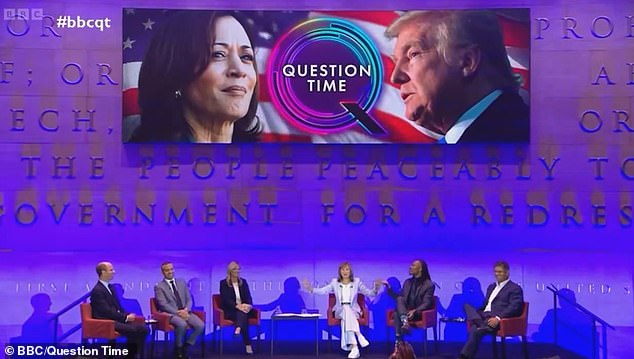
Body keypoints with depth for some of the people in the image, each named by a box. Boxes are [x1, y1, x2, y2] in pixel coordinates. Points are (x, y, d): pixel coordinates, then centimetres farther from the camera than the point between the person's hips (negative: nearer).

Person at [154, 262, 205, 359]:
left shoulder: (182, 282, 16)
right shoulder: (159, 287, 0)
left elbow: (189, 299, 12)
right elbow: (163, 305, -10)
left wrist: (186, 310, -10)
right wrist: (178, 312, -20)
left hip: (185, 312, 5)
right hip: (171, 314, -5)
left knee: (200, 325, -21)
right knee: (182, 324, -36)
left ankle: (186, 347, -3)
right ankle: (178, 349, -11)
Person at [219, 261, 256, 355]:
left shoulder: (243, 282, 15)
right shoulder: (224, 283, 1)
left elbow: (248, 297, 6)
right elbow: (226, 299, -10)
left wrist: (248, 305, -18)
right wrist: (237, 306, -27)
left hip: (242, 308, 3)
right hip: (230, 310, -3)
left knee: (243, 313, -36)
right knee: (244, 317, -35)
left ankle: (238, 328, -63)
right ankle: (248, 345, -44)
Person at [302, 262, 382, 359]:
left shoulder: (357, 282, 9)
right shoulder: (335, 282, 10)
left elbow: (369, 293, 5)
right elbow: (322, 291, 0)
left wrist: (376, 289, -16)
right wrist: (311, 289, -17)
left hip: (353, 311, 0)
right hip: (340, 310, 0)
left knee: (347, 316, -36)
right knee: (345, 309, -36)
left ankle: (354, 347, -46)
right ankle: (359, 336, -48)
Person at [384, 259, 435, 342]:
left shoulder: (429, 285, -1)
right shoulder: (407, 282, 18)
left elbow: (426, 304, -10)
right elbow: (399, 297, 18)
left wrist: (415, 311, -27)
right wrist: (389, 288, 5)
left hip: (419, 313, -5)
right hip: (404, 311, 5)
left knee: (397, 315, -34)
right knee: (399, 299, -31)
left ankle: (398, 341, -40)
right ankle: (405, 320, -48)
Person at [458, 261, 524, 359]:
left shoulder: (515, 288, 4)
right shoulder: (491, 287, 27)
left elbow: (514, 308, -10)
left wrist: (498, 318, -24)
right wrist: (474, 313, 6)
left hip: (497, 319, -8)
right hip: (484, 316, 8)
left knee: (476, 331, -33)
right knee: (467, 305, -21)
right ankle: (480, 324, -39)